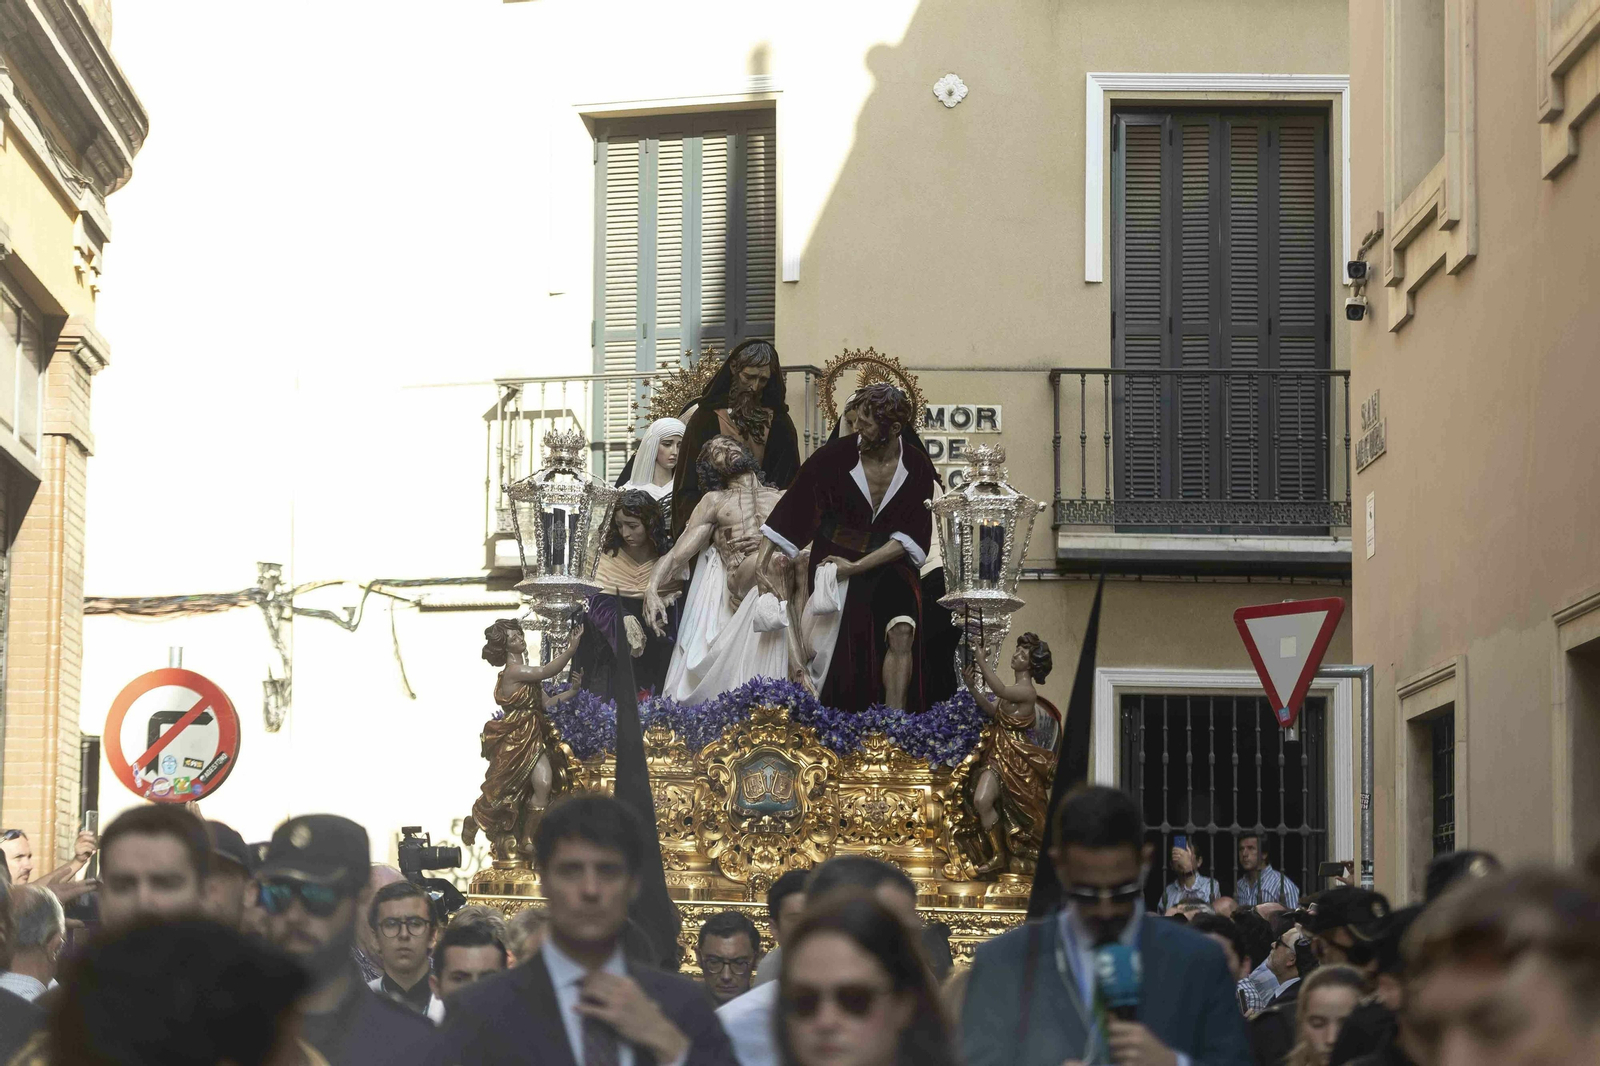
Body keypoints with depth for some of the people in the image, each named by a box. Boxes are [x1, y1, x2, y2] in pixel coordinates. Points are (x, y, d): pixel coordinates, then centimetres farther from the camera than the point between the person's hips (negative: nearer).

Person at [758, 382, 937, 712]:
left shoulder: (917, 468, -4)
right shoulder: (835, 457, -9)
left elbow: (911, 536, -7)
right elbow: (790, 511, -5)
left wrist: (857, 567, -16)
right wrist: (762, 561, -11)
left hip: (889, 565, 1)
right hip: (836, 562, -1)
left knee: (903, 632, -23)